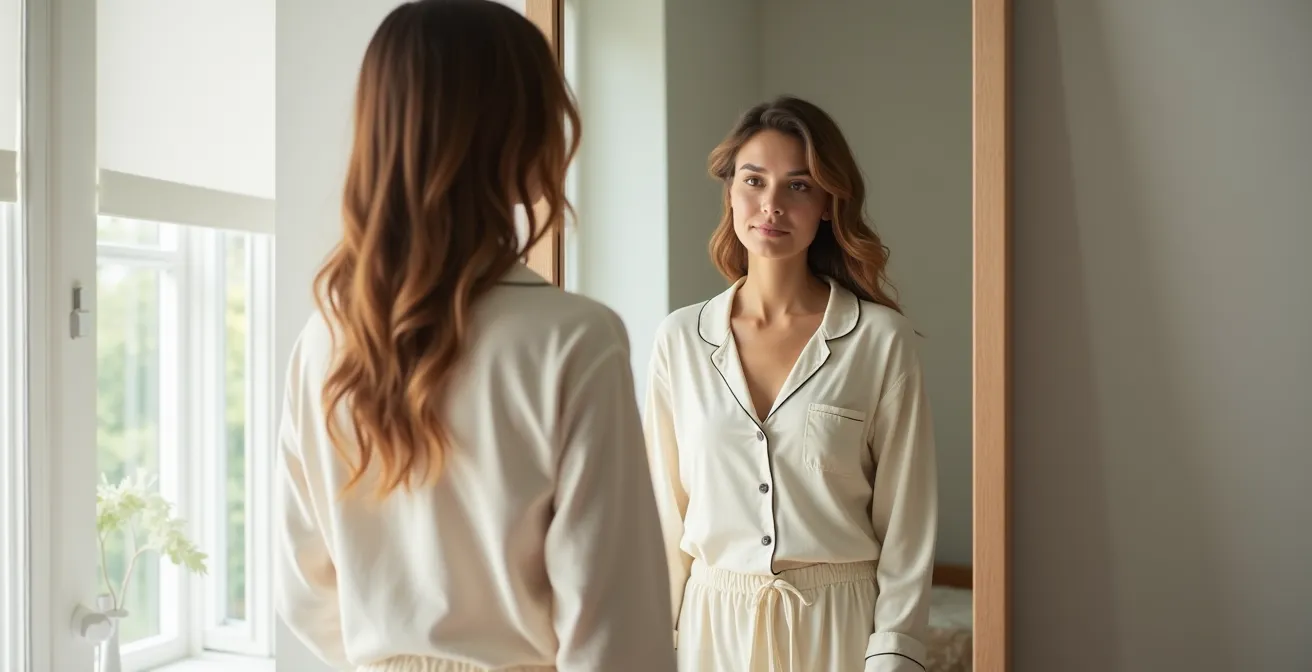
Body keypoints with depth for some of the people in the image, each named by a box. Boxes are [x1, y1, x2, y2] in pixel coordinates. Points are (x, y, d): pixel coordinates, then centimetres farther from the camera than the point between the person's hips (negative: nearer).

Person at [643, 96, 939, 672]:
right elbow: (666, 514, 2)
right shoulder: (679, 340, -4)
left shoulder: (882, 341, -10)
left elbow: (906, 528, -7)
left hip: (839, 624, -2)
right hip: (714, 622, 2)